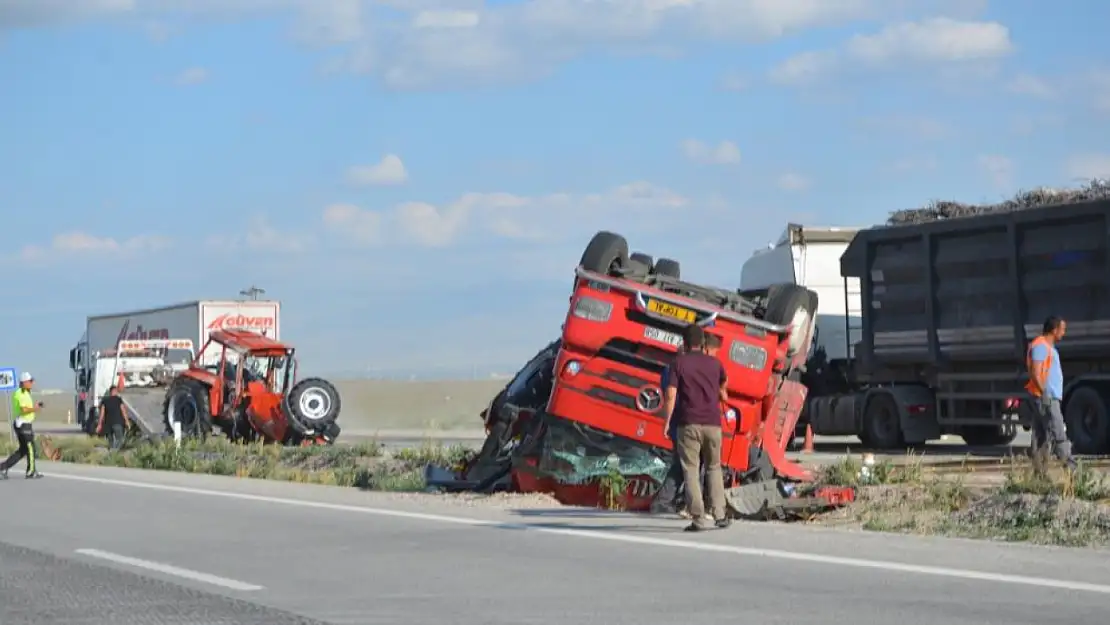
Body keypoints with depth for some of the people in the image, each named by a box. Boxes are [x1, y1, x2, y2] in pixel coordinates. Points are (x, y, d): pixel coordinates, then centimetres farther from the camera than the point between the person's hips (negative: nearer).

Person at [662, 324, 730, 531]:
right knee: (713, 468, 17)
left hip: (689, 423, -3)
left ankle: (698, 518, -9)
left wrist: (667, 421, -1)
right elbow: (724, 383, 30)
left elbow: (670, 394, -9)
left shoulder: (679, 363, -2)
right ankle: (719, 514, 8)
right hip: (712, 423, 3)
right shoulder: (714, 363, 8)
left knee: (691, 471, 0)